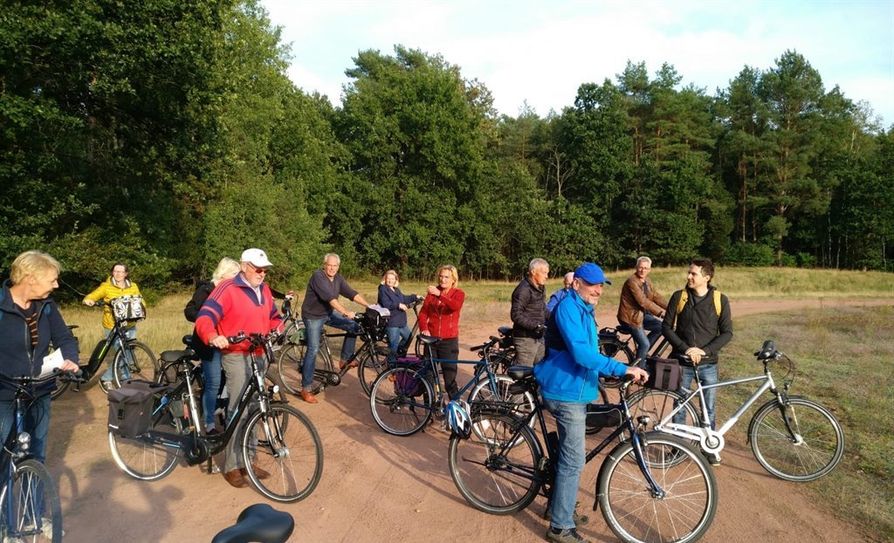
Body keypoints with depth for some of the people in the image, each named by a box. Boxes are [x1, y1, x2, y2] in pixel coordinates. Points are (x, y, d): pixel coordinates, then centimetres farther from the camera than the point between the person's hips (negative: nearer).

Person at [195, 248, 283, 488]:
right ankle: (232, 466, 6)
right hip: (237, 357, -7)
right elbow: (204, 318, -19)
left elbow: (273, 316, 24)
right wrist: (213, 337, -39)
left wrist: (279, 328, 2)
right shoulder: (227, 288, -11)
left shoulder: (264, 290, 12)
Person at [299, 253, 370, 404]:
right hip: (313, 316, -7)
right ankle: (305, 389, -6)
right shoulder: (318, 276, -24)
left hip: (328, 313, 7)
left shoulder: (338, 278, -2)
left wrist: (369, 306, -20)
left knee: (354, 326, -4)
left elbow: (351, 293, -8)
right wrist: (345, 312, -43)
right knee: (313, 350, -13)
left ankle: (345, 360, 10)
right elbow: (330, 297, -35)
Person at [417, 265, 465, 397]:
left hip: (449, 341, -3)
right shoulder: (432, 292, 8)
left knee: (450, 378, -2)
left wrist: (439, 295, -33)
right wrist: (424, 329, -14)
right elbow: (423, 312, 3)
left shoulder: (458, 294, 1)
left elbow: (455, 306, -22)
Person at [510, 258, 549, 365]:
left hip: (539, 337, 9)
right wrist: (534, 325, -27)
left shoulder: (540, 288, 13)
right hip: (525, 338, -9)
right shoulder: (523, 290, -17)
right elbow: (516, 315, -21)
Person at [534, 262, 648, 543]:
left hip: (572, 390, 11)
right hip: (568, 392, -11)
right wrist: (623, 369, -33)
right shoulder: (568, 307, -19)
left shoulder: (583, 309, 15)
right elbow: (582, 354, -30)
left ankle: (559, 506, 38)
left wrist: (624, 371, 22)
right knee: (573, 461, -5)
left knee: (567, 455, 22)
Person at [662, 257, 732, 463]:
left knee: (709, 408, 9)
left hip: (708, 364, 0)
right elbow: (666, 327, -2)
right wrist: (685, 348, -14)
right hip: (682, 362, 0)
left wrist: (705, 350, -14)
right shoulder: (679, 297, -3)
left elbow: (727, 332, -2)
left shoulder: (720, 300, -3)